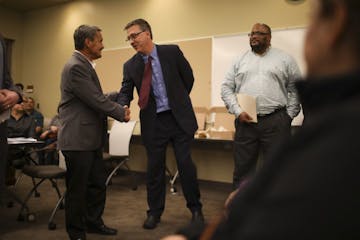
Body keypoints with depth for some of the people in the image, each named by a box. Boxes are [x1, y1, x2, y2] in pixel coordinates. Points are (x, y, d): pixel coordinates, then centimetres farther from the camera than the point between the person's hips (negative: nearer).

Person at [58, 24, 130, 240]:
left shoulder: (85, 65, 15)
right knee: (78, 188, 5)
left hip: (91, 138, 10)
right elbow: (97, 101, -20)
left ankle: (94, 222, 34)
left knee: (98, 183, 18)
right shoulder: (75, 67, -17)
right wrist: (121, 113, -7)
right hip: (77, 139, -10)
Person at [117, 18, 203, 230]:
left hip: (180, 117, -1)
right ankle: (155, 212, 26)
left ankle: (195, 208, 24)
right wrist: (123, 107, -24)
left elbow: (188, 78, 5)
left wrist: (178, 101, 10)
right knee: (154, 167, 8)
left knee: (186, 163, 2)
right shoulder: (130, 65, 3)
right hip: (153, 122, 2)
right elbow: (125, 92, -2)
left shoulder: (172, 52, -2)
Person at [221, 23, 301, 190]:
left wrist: (289, 115, 0)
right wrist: (238, 111, -4)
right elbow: (226, 88, 8)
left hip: (275, 121, -1)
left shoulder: (285, 59, 9)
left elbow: (296, 88, 8)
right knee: (243, 167, 8)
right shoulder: (240, 60, 13)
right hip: (245, 121, 2)